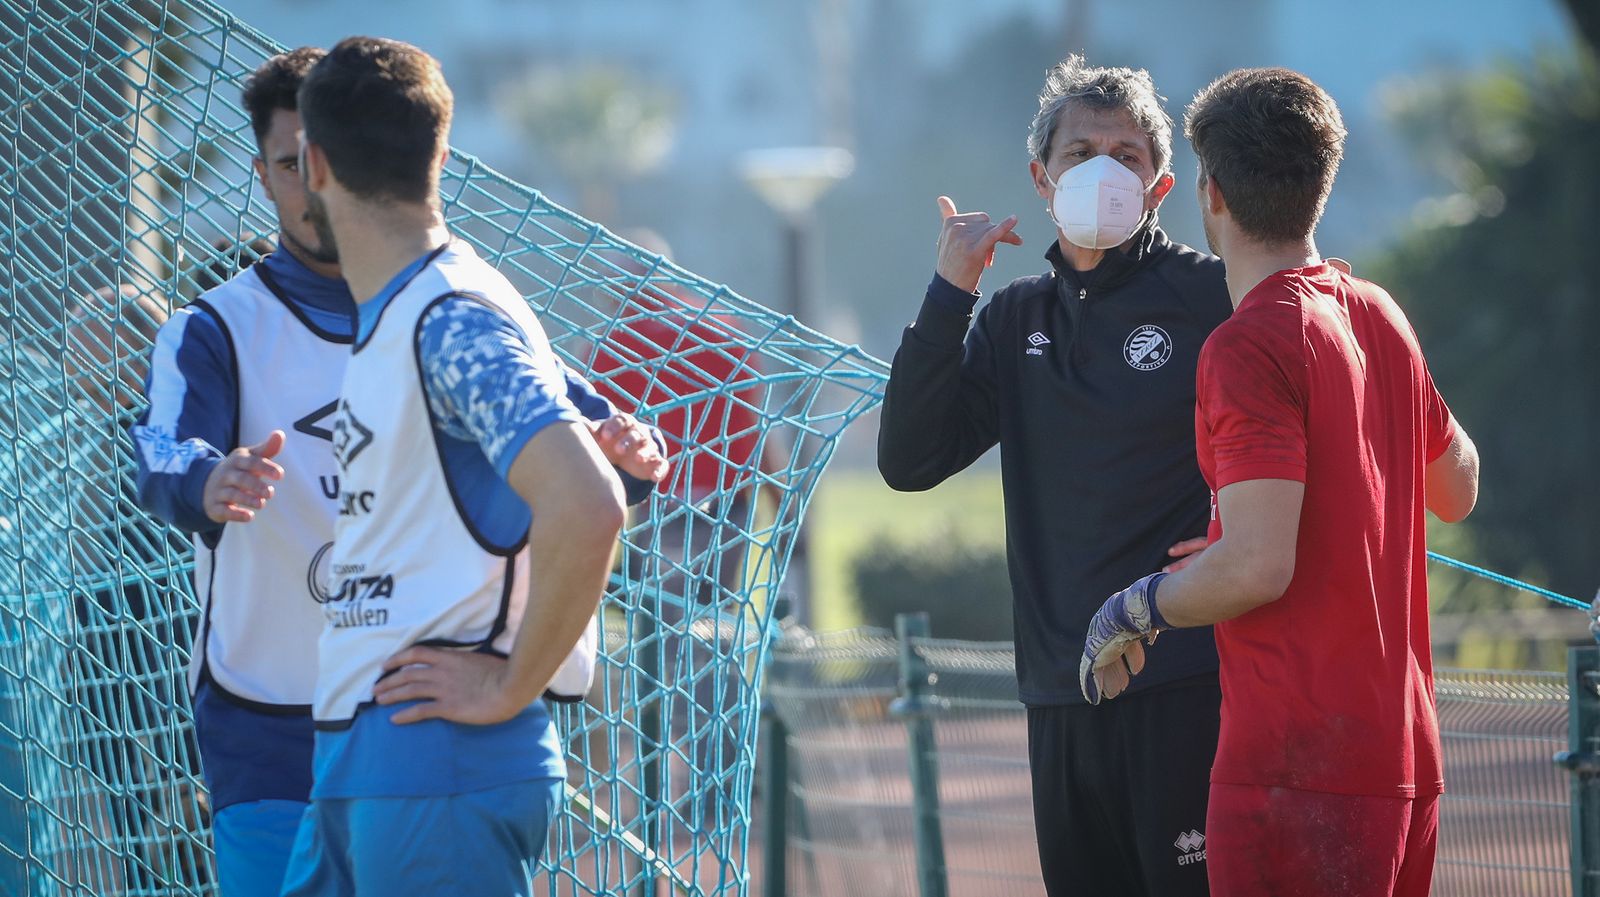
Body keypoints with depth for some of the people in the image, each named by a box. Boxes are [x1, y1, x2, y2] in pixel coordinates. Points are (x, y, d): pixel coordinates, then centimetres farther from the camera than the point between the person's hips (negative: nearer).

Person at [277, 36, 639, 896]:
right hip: (351, 764, 10)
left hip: (442, 768, -10)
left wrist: (508, 689, -19)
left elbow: (585, 508, -27)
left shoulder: (454, 322, -14)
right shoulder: (385, 319, 16)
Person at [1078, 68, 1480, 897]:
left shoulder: (1249, 347, -14)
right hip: (1406, 756, 9)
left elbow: (1258, 566, -21)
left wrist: (1133, 612, -4)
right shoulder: (1379, 315, 11)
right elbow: (1457, 490, 27)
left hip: (1302, 759, -9)